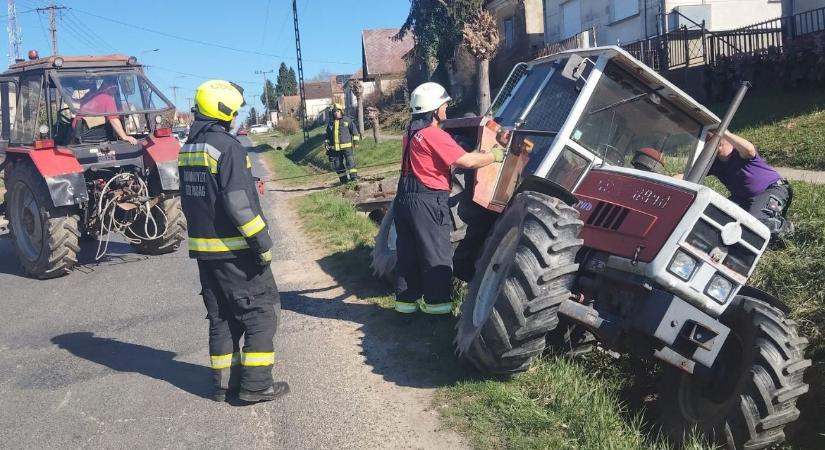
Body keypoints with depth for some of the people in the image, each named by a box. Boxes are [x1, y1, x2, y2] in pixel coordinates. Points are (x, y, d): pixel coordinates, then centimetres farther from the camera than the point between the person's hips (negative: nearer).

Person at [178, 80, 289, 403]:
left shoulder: (189, 148, 11)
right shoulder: (227, 147, -16)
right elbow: (240, 203, -23)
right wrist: (262, 241, -18)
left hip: (203, 248, 8)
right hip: (234, 250, -8)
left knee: (221, 316, 16)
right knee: (261, 311, 2)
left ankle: (224, 382, 20)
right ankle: (256, 384, 2)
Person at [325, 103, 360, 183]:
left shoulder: (348, 120, 3)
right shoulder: (330, 122, 14)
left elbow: (354, 131, 3)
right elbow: (328, 135, 23)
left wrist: (356, 142, -3)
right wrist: (327, 145, 19)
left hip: (346, 146, -4)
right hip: (335, 148, 4)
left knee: (350, 161, -14)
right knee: (338, 164, 4)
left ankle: (354, 177, -12)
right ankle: (344, 180, 11)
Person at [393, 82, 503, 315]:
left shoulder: (412, 133, 14)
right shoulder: (434, 135, -15)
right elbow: (467, 161, -17)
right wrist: (494, 155, -4)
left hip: (406, 199, 9)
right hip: (428, 201, -9)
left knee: (408, 252, 13)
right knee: (437, 254, 2)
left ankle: (406, 299, 20)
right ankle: (436, 301, 9)